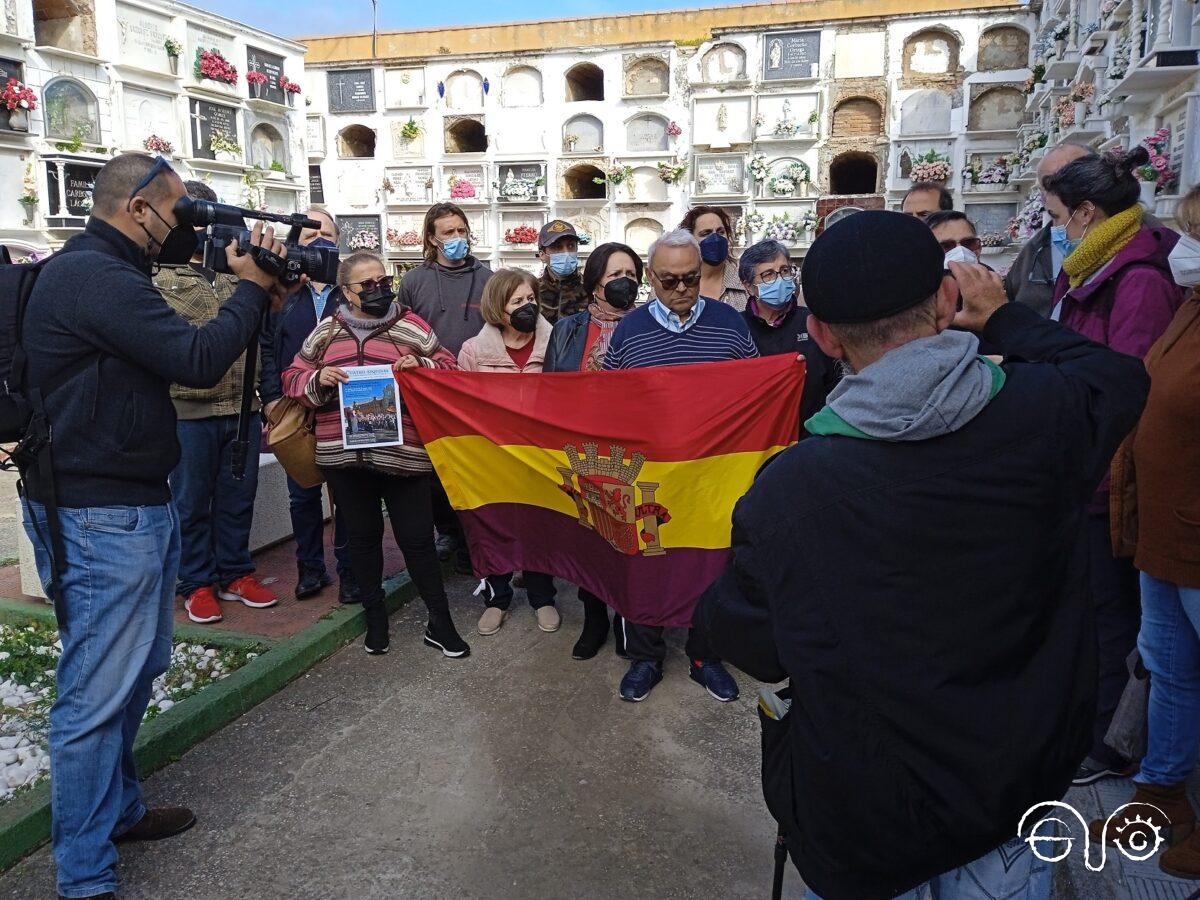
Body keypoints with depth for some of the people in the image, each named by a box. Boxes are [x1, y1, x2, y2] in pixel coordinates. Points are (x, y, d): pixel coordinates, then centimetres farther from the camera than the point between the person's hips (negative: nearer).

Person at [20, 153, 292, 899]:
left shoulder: (96, 269, 14)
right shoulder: (97, 278, -19)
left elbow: (175, 357, 16)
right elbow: (199, 361, -24)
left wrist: (254, 291, 4)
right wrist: (252, 288, -9)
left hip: (136, 503, 11)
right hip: (101, 517, -11)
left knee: (138, 669, 21)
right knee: (98, 691, -1)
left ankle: (119, 808, 39)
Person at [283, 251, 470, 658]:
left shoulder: (411, 326, 3)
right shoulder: (326, 332, 10)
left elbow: (449, 369, 4)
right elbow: (294, 377, 12)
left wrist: (420, 365, -16)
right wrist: (318, 379, -9)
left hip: (402, 453, -3)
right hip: (343, 455, 3)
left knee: (416, 538, 1)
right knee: (362, 537, 14)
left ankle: (440, 623, 15)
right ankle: (375, 617, 31)